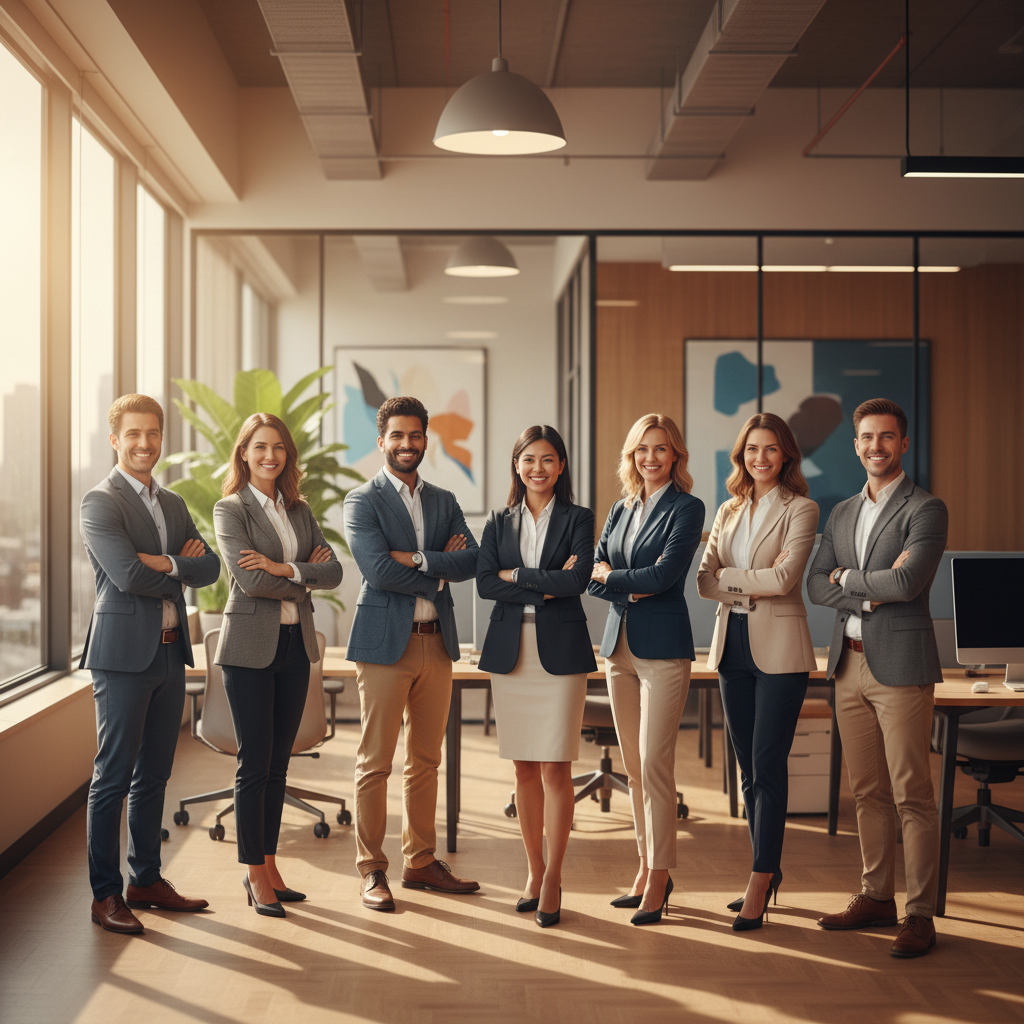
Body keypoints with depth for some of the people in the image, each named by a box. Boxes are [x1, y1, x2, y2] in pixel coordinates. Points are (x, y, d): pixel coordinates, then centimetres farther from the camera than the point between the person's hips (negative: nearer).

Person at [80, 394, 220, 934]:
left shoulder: (173, 504, 16)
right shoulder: (100, 502, -7)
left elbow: (210, 568, 6)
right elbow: (127, 574, -19)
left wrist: (167, 563, -12)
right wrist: (182, 571, -4)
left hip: (170, 652, 7)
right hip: (124, 652, -7)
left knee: (154, 775, 13)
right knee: (113, 777, -2)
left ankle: (147, 879, 23)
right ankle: (106, 894, 5)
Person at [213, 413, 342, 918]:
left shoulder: (299, 510, 12)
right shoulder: (230, 509, -4)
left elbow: (333, 572, 2)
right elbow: (249, 580, -16)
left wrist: (285, 568, -13)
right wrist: (305, 578, -6)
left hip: (295, 644, 5)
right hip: (250, 645, -5)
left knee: (279, 761, 10)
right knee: (255, 762, -2)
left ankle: (269, 864, 19)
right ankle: (254, 874, 7)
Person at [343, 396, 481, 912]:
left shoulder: (444, 501, 14)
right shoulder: (362, 501, -2)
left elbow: (471, 560, -1)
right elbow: (378, 570, -16)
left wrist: (416, 559, -13)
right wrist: (439, 573, -9)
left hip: (437, 642, 5)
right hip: (385, 642, -5)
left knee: (426, 761, 12)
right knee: (375, 762, -1)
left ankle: (421, 861, 23)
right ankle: (372, 870, 9)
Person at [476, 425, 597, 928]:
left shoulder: (578, 519, 4)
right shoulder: (499, 522, 12)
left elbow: (577, 579, -12)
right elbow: (483, 583, -1)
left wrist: (516, 575, -8)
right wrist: (545, 586, -11)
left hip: (560, 651, -3)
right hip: (510, 651, 3)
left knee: (555, 769, -5)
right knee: (524, 769, 8)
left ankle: (553, 878, 4)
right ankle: (534, 872, 19)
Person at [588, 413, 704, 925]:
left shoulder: (687, 508, -5)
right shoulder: (621, 509, 15)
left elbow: (664, 574, -15)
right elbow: (594, 574, 9)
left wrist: (609, 576, -3)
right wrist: (630, 589, -10)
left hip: (663, 647, -7)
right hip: (620, 645, 7)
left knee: (655, 764, -8)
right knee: (633, 766, 10)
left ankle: (658, 879, 0)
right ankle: (647, 868, 19)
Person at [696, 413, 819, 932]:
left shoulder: (799, 509, -3)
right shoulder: (728, 512, 13)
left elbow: (783, 578, -15)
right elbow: (703, 580, 3)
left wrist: (728, 577, -5)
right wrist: (754, 582, -12)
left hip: (779, 647, -6)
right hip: (733, 642, 6)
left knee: (768, 763, -6)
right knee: (747, 765, 10)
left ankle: (760, 880, -1)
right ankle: (768, 869, 21)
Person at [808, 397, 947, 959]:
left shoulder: (926, 509, -5)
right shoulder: (842, 513, 16)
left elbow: (908, 581, -19)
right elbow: (816, 585, 8)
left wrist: (848, 578, -4)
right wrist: (871, 590, -9)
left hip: (900, 664, -6)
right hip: (849, 664, 6)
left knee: (912, 795, -4)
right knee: (867, 792, 12)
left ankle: (920, 914, 1)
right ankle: (876, 897, 22)